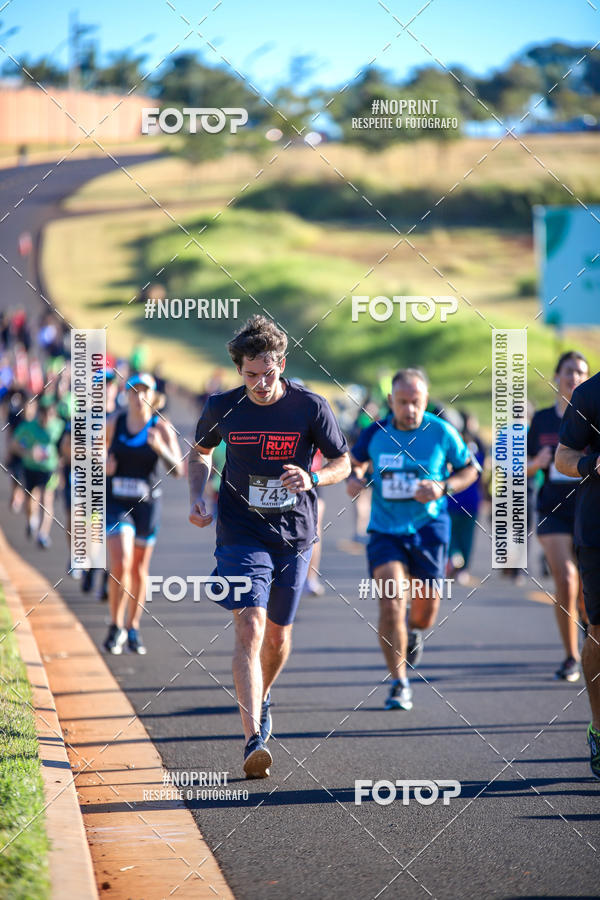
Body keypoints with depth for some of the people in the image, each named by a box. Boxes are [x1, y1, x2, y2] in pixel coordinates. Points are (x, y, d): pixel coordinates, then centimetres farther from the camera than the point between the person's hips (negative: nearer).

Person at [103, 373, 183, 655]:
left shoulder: (161, 428, -4)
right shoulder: (113, 424, 0)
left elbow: (177, 470, -8)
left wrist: (160, 448, -25)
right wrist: (103, 465, -9)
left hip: (146, 504, 1)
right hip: (116, 502, -1)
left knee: (139, 569, 11)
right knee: (120, 564, -17)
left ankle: (133, 629, 27)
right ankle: (115, 627, -2)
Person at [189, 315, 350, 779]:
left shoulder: (311, 406, -8)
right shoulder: (223, 408, -4)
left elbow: (343, 463, 1)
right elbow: (201, 452, 15)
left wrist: (312, 479, -20)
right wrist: (198, 497, -2)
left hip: (294, 536, 1)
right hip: (242, 534, -1)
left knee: (278, 636, 14)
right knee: (250, 627, -18)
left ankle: (262, 696, 48)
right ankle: (254, 741, -26)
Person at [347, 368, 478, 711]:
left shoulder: (442, 432, -7)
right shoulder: (375, 433, -3)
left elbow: (469, 469, 5)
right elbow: (356, 462, 15)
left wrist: (443, 488, -13)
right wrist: (354, 478, -8)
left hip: (429, 529, 0)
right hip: (386, 530, 0)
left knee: (425, 611, 5)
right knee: (390, 603, -16)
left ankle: (415, 631, 45)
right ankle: (400, 684, -6)